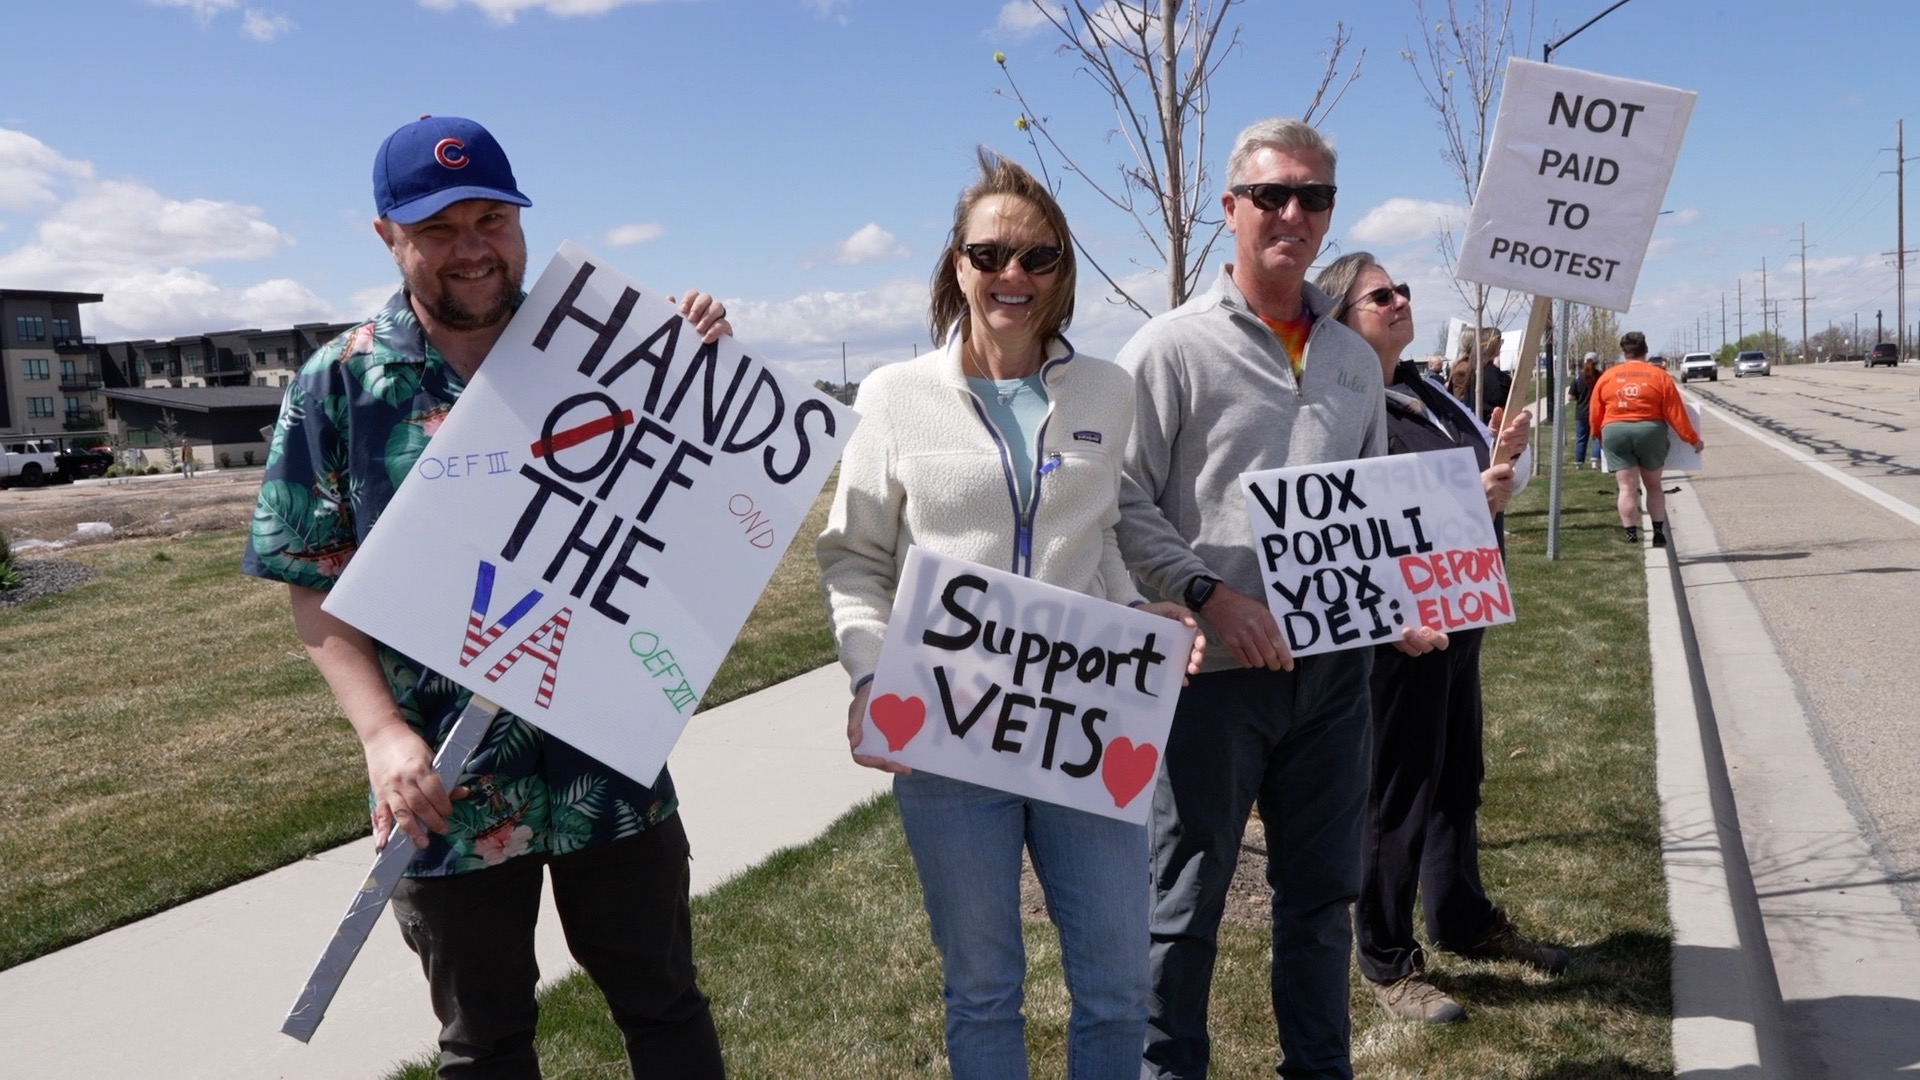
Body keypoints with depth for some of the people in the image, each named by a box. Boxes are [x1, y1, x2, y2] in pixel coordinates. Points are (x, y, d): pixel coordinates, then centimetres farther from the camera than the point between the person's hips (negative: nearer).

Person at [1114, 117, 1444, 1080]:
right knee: (1185, 902, 7)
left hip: (1334, 666, 6)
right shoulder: (1172, 348, -6)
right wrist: (1211, 595, -20)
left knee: (1322, 893, 18)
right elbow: (1125, 503, -10)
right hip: (1214, 670, -5)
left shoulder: (1354, 359, 12)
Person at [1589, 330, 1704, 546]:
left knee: (1627, 487, 1)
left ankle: (1632, 537, -4)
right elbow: (1676, 414, 1)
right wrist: (1693, 439, 10)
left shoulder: (1607, 377, 5)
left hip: (1614, 432, 0)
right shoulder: (1660, 376, 2)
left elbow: (1594, 414, 8)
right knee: (1653, 485, 15)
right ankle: (1658, 533, 15)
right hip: (1651, 431, 0)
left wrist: (1598, 436, 26)